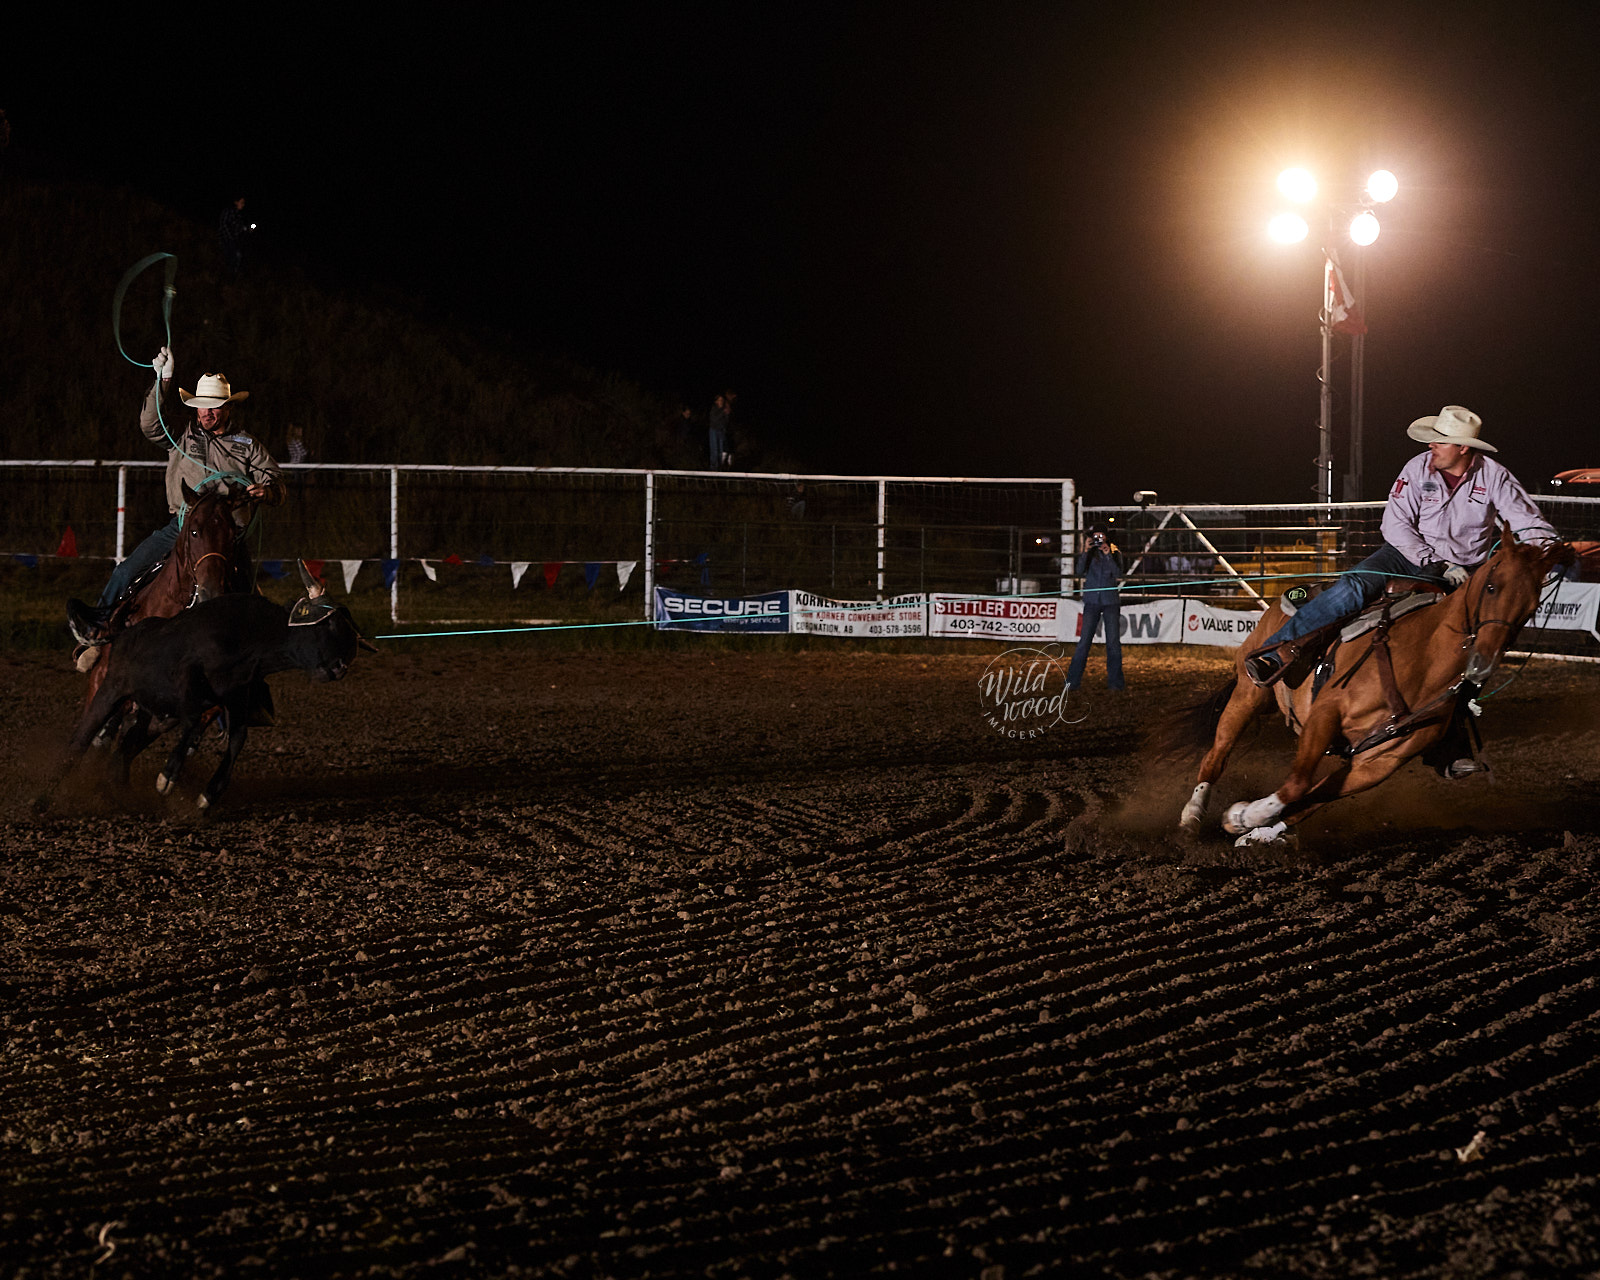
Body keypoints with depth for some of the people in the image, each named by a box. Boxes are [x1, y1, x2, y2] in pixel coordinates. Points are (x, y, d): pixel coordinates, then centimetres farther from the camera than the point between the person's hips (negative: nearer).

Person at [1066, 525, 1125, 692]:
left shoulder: (1115, 553, 5)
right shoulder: (1089, 554, 6)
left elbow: (1118, 574, -8)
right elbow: (1080, 572, -6)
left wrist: (1108, 555, -15)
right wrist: (1086, 553, -14)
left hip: (1111, 601, 0)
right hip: (1092, 601, 0)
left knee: (1113, 642, 0)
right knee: (1084, 641, -7)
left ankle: (1115, 682, 8)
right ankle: (1072, 682, -6)